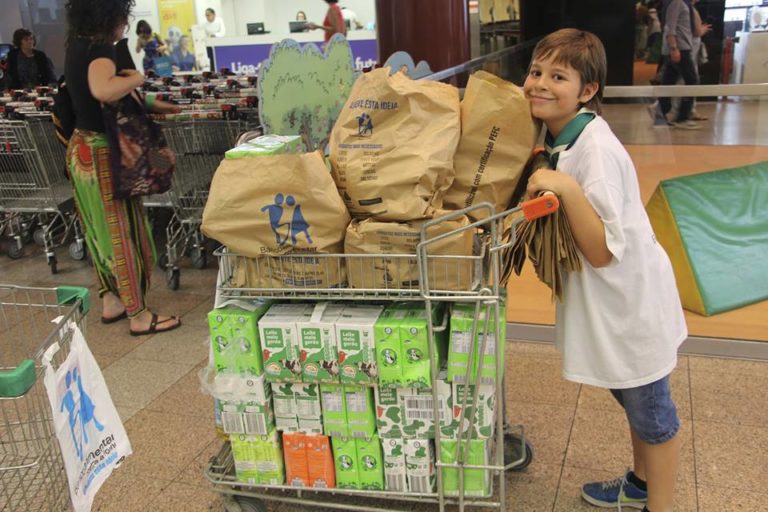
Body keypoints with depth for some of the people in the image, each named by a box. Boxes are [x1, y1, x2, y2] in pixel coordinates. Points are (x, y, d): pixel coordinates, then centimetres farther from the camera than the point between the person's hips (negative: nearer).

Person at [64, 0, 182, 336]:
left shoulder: (79, 45, 10)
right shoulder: (99, 49, -19)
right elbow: (103, 90, -41)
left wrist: (149, 104, 20)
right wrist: (136, 78, -23)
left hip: (83, 149, 9)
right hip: (102, 153, -9)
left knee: (103, 231, 17)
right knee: (123, 231, -2)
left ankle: (111, 302, 28)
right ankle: (138, 316, 7)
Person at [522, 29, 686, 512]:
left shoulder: (596, 150, -26)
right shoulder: (559, 137, 1)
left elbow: (601, 252, -29)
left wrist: (567, 189, -36)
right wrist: (538, 189, -1)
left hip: (631, 302, -9)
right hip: (609, 302, 9)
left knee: (651, 408, 10)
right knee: (632, 399, 27)